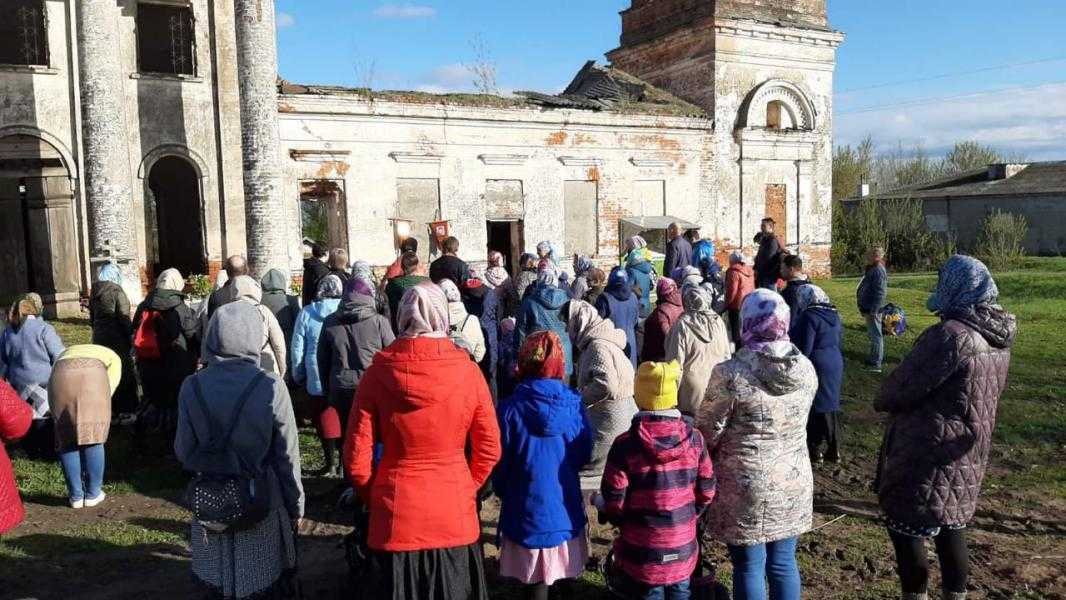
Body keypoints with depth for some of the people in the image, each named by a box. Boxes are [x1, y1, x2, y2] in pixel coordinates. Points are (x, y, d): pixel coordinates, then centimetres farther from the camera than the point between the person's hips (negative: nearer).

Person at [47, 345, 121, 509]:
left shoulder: (65, 354, 42)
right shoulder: (112, 356, 34)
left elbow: (53, 378, 26)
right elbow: (111, 383, 14)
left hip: (61, 376, 2)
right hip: (93, 375, -2)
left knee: (66, 440, 12)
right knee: (93, 439, 9)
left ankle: (76, 495, 16)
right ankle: (93, 493, 16)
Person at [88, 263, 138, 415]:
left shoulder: (94, 292, 7)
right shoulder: (117, 291, -14)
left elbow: (92, 318, 15)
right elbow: (124, 318, -16)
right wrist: (131, 337, -9)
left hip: (99, 338, 7)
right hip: (117, 339, -7)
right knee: (123, 371, 2)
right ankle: (126, 408, 5)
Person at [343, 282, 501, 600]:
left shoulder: (377, 373, -10)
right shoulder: (468, 371, -10)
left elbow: (357, 456, -8)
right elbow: (489, 449, -3)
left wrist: (373, 497, 9)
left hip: (396, 516, 0)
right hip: (455, 515, 1)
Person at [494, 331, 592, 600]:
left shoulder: (511, 408, -17)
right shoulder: (574, 404, -10)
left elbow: (501, 464, -7)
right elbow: (585, 455, 2)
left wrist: (502, 492, 12)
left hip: (526, 507, -2)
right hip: (566, 508, 2)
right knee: (552, 573, 19)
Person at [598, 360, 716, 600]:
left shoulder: (625, 445, -18)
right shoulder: (694, 438, -8)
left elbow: (614, 503, -13)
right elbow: (706, 491, 1)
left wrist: (622, 522, 8)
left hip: (642, 555, -2)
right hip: (684, 552, 3)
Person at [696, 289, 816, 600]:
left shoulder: (730, 373, -20)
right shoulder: (806, 369, -4)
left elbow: (708, 433, -11)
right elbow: (798, 422, 9)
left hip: (746, 485, -4)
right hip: (793, 482, 5)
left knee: (749, 568, 10)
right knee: (784, 563, 18)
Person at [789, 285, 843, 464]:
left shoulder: (809, 317, -18)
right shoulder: (834, 314, 7)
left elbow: (803, 349, -19)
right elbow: (839, 342, 16)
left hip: (816, 366, -8)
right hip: (835, 364, 8)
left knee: (815, 409, 3)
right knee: (829, 405, 16)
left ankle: (814, 450, 11)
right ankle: (833, 450, 23)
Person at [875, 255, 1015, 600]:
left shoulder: (952, 335, -24)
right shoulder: (1000, 337, 4)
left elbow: (904, 388, -19)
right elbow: (983, 394, 13)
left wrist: (882, 401, 2)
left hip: (929, 452, -8)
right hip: (970, 454, 8)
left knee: (905, 523, 6)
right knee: (951, 522, 21)